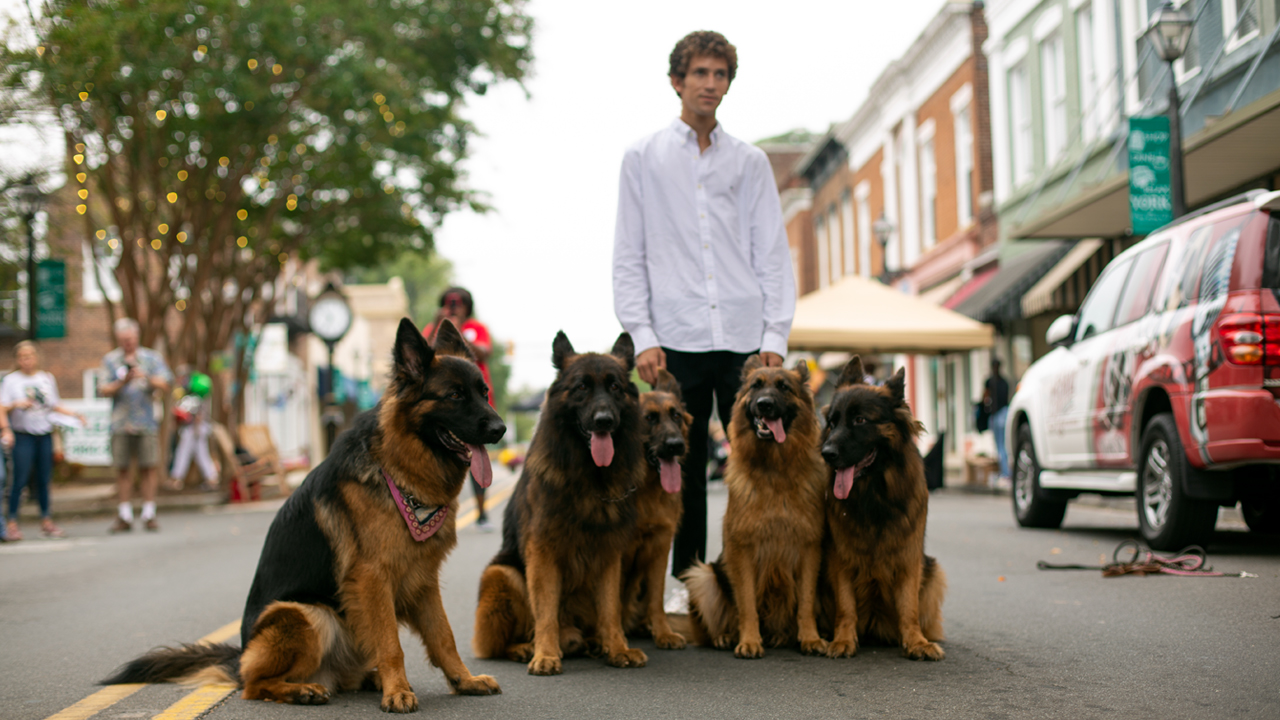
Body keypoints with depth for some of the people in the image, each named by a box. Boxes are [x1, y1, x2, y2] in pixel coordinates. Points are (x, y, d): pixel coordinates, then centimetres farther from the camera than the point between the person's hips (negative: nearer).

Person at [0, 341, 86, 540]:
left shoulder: (47, 378, 12)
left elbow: (55, 405, 18)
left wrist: (74, 414, 8)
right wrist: (16, 404, -22)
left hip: (45, 435, 3)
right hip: (23, 436, -3)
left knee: (44, 480, 6)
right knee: (20, 479, -8)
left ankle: (46, 522, 14)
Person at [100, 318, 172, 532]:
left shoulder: (151, 357, 9)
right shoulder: (110, 360, 10)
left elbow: (164, 384, 0)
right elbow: (104, 390, 2)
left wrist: (146, 377, -16)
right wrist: (123, 382, -14)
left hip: (146, 422, -1)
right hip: (120, 423, 1)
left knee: (148, 467, -3)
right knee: (122, 468, 1)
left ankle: (149, 514, 3)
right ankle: (125, 516, 8)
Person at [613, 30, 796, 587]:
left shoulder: (750, 161, 13)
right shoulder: (643, 157, 10)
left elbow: (772, 252, 10)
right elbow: (628, 255, 6)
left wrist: (775, 337, 0)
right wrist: (642, 336, -4)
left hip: (744, 336, 1)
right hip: (676, 337, -1)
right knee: (682, 468, 4)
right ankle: (685, 576, 15)